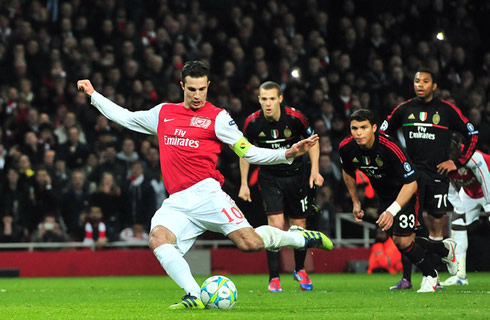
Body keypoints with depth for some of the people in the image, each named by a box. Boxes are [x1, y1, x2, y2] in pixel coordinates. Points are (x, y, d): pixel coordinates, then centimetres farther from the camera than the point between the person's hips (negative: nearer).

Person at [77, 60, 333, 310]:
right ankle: (194, 296, -28)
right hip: (177, 203, 4)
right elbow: (124, 117, 32)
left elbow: (249, 152, 5)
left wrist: (287, 154, -7)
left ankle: (299, 237, 11)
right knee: (157, 238, -27)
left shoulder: (217, 117, 6)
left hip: (206, 193, -4)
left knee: (250, 242, -18)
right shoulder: (163, 113, 18)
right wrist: (94, 95, 32)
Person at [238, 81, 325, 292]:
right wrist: (244, 184, 3)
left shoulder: (295, 118, -17)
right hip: (270, 177, -1)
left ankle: (300, 270, 31)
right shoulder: (252, 122, -14)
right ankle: (274, 278, -6)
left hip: (297, 175, 1)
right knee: (276, 225, -15)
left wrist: (314, 170, -8)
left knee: (299, 226, 7)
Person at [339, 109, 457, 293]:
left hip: (405, 193, -6)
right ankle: (445, 249, 32)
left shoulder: (389, 148, -35)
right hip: (383, 194, 6)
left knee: (402, 241, -15)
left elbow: (411, 183, -31)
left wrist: (392, 211, -38)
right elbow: (348, 172, 7)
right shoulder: (346, 148, -18)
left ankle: (430, 275, 13)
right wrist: (355, 202, 10)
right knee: (402, 241, 4)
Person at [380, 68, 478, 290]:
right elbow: (382, 133, 18)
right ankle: (406, 278, -4)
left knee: (436, 224, 1)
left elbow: (472, 134, 7)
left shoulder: (446, 110, 1)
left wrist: (458, 162, 1)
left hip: (437, 174, -1)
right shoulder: (404, 109, 6)